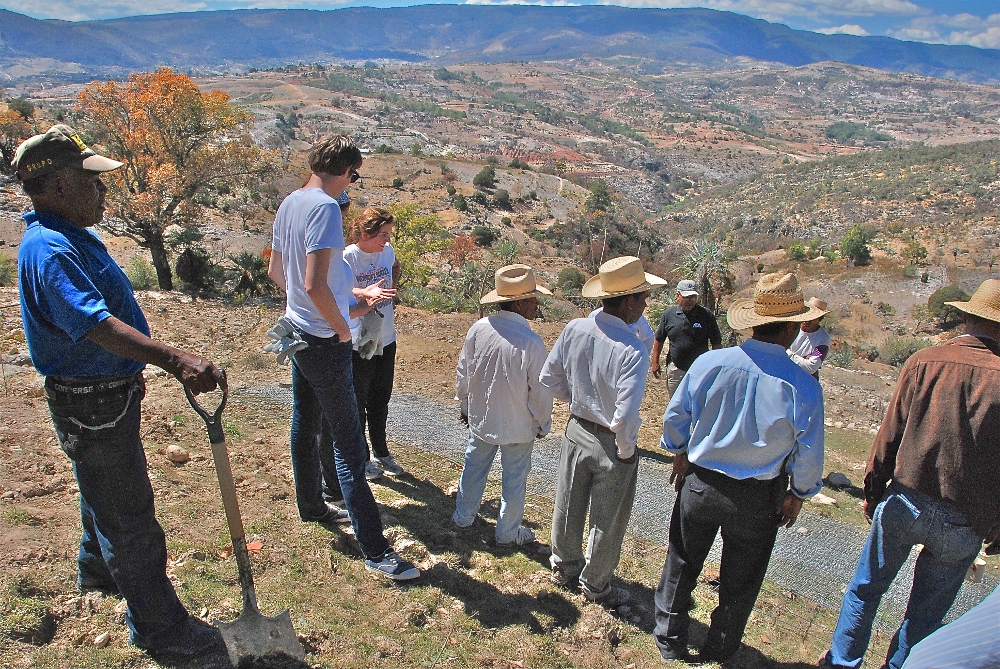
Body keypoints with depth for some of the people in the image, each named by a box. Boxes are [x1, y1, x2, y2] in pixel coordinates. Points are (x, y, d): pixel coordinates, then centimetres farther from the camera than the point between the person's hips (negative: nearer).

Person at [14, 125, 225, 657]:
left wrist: (130, 372, 26)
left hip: (107, 392, 10)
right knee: (128, 515, 2)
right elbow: (95, 323, -40)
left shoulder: (73, 235, 9)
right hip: (89, 407, -10)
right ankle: (157, 625, 17)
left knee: (106, 494, 29)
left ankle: (96, 569, 54)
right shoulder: (48, 250, -25)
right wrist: (173, 359, -51)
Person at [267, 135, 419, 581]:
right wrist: (342, 327, -15)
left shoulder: (289, 204, 8)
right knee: (348, 444, -5)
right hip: (325, 341, -9)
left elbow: (275, 271, 18)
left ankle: (311, 506, 41)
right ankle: (374, 549, 3)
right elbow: (316, 284, -28)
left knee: (304, 425, 22)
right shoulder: (324, 208, -20)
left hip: (297, 330, 10)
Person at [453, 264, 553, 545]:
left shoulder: (478, 329, -11)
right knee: (514, 478, 14)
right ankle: (508, 532, 30)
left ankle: (463, 516, 42)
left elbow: (463, 372, 1)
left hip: (480, 418, 5)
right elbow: (540, 391, -16)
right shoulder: (532, 343, -25)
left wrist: (465, 405, 17)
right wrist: (543, 424, 2)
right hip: (517, 426, -4)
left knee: (474, 467, 23)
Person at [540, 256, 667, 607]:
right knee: (606, 520, 16)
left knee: (568, 506, 24)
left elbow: (549, 377, -1)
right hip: (611, 444, -5)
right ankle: (595, 585, 37)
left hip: (576, 431, 6)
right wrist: (627, 452, -13)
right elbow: (625, 416, -31)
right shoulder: (633, 350, -29)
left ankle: (564, 566, 47)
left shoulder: (574, 329, -11)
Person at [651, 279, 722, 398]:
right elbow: (659, 340, 10)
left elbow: (716, 343, 1)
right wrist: (655, 362, 8)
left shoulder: (707, 315, -4)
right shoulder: (668, 315, 0)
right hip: (676, 369, 2)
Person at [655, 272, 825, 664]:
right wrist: (797, 496, 7)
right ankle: (717, 653, 40)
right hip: (758, 500, -1)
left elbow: (675, 416, -4)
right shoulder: (803, 387, -21)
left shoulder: (709, 363, -16)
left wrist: (680, 455, 14)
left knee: (681, 565, 21)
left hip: (700, 484, 2)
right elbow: (808, 454, -10)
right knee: (740, 581, 21)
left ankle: (670, 643, 38)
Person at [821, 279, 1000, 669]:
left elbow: (890, 434, -3)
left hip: (904, 502, 1)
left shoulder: (923, 362, -8)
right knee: (926, 611, 17)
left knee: (866, 588, 17)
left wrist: (872, 492, 8)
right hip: (964, 521, 0)